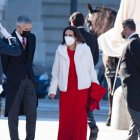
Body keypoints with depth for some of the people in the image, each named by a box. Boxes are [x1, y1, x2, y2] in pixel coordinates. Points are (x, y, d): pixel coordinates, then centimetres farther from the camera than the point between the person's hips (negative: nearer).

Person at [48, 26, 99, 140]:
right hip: (66, 89, 1)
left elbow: (91, 69, 6)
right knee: (65, 118, 1)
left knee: (80, 117, -1)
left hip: (81, 88, -1)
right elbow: (56, 72, 7)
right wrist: (53, 89, 4)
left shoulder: (85, 49, 1)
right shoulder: (60, 50, 4)